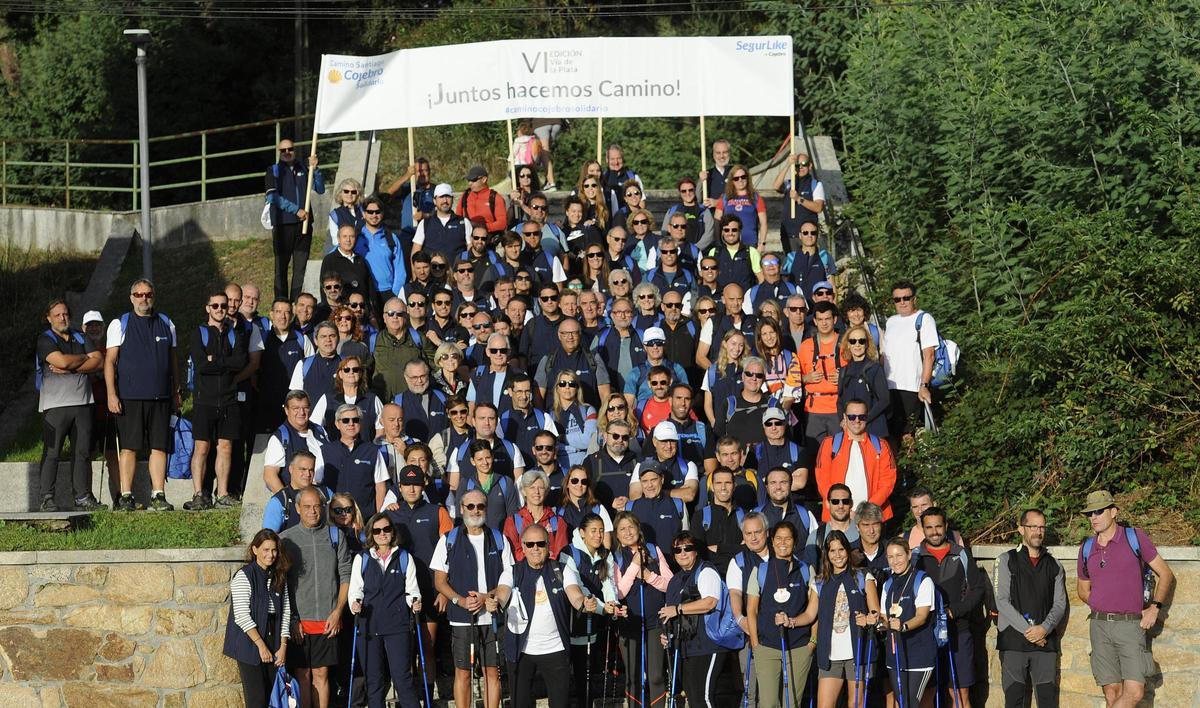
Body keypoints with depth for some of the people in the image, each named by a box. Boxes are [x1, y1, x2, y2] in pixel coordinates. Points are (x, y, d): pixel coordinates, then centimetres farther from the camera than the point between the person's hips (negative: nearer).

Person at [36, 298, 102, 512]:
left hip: (82, 402, 5)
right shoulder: (45, 340, 1)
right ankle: (46, 499, -6)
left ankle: (83, 496, 8)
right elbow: (62, 361, -15)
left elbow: (99, 362, 4)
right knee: (51, 453, -8)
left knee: (83, 452, 3)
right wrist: (84, 358, 2)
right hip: (55, 404, -5)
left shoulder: (80, 338, 17)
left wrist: (71, 368, -8)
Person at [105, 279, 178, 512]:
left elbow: (173, 360, 20)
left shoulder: (166, 324, 14)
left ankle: (158, 496, 2)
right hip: (129, 397, -3)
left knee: (160, 447, 0)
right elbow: (109, 361, 1)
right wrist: (111, 394, -7)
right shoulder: (119, 325, 5)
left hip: (160, 397, 3)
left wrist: (176, 392, 16)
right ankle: (125, 497, 1)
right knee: (129, 448, -3)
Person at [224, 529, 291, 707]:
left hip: (272, 641, 6)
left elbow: (285, 612, 10)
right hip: (249, 644, -6)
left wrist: (283, 646, 0)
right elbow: (242, 616, -14)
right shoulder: (244, 576, -9)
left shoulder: (279, 577, 11)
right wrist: (261, 645, -16)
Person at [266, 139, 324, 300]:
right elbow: (272, 197, -7)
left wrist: (314, 169, -3)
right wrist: (296, 210, -13)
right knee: (281, 266, -3)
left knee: (300, 266, 2)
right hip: (282, 225, -3)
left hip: (303, 223, 3)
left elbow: (320, 189, 11)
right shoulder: (273, 171, 6)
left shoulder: (303, 169, 16)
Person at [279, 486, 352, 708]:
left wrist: (337, 611, -2)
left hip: (328, 621, 1)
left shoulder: (336, 536, 6)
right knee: (302, 675, 2)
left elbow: (346, 576, 7)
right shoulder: (286, 538, 2)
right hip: (298, 621, -1)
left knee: (321, 674, 3)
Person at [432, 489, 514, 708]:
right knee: (462, 672, 1)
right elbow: (439, 581, 4)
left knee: (492, 671, 2)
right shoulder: (448, 540, 5)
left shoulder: (499, 540, 8)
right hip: (461, 618, -1)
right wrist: (461, 600, -13)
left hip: (493, 617, 1)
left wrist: (487, 597, -11)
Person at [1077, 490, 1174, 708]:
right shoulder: (1087, 548, 11)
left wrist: (1154, 608, -4)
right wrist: (1103, 608, 8)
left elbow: (1166, 575, 6)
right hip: (1100, 625, 3)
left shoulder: (1135, 537, 1)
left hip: (1131, 625, -3)